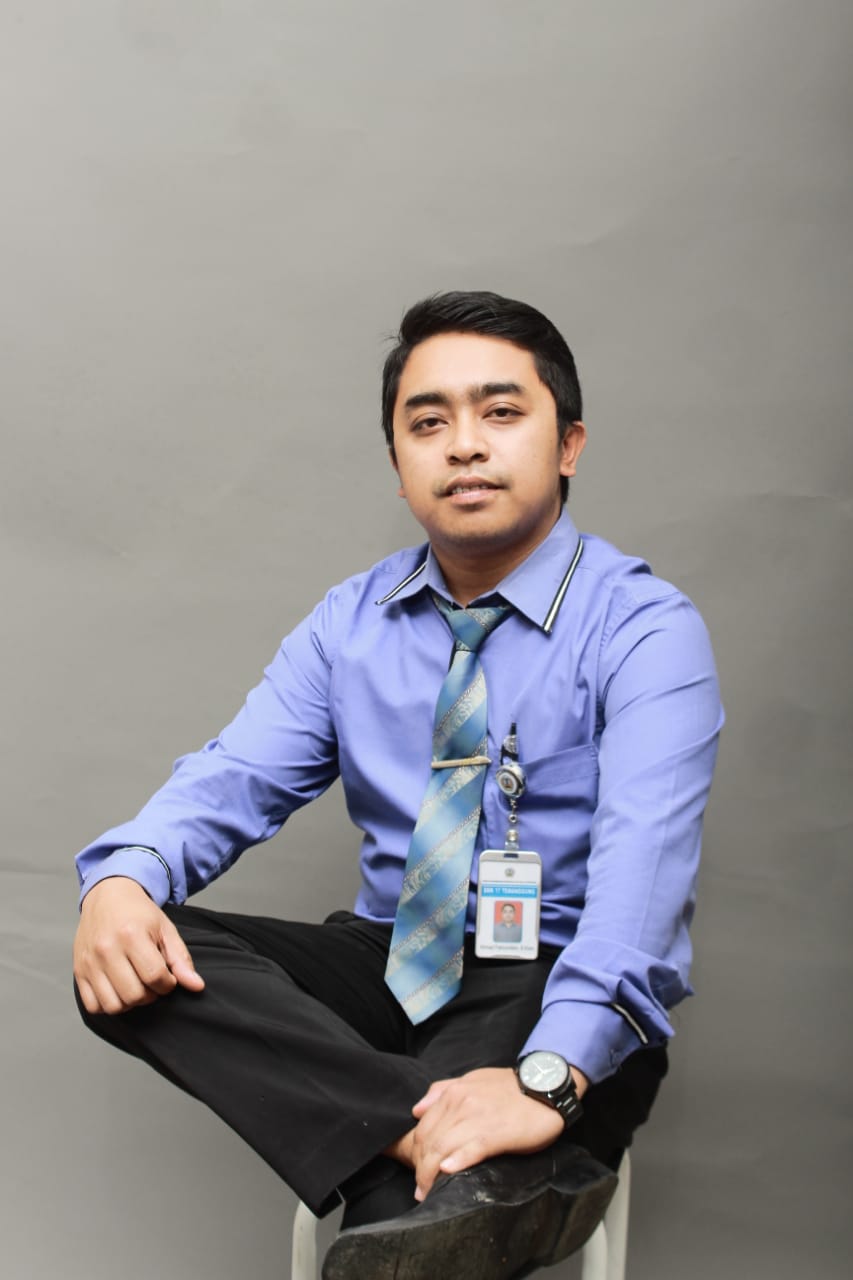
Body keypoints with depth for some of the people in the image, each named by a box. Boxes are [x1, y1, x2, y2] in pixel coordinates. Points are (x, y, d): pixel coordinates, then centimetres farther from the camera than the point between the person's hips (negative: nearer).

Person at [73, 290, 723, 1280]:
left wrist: (548, 1076, -40)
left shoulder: (645, 629, -10)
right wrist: (123, 877, -24)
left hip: (558, 991, -8)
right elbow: (234, 779, 0)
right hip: (388, 966, 8)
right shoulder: (352, 623, 8)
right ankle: (460, 1150, -35)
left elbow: (639, 863, -24)